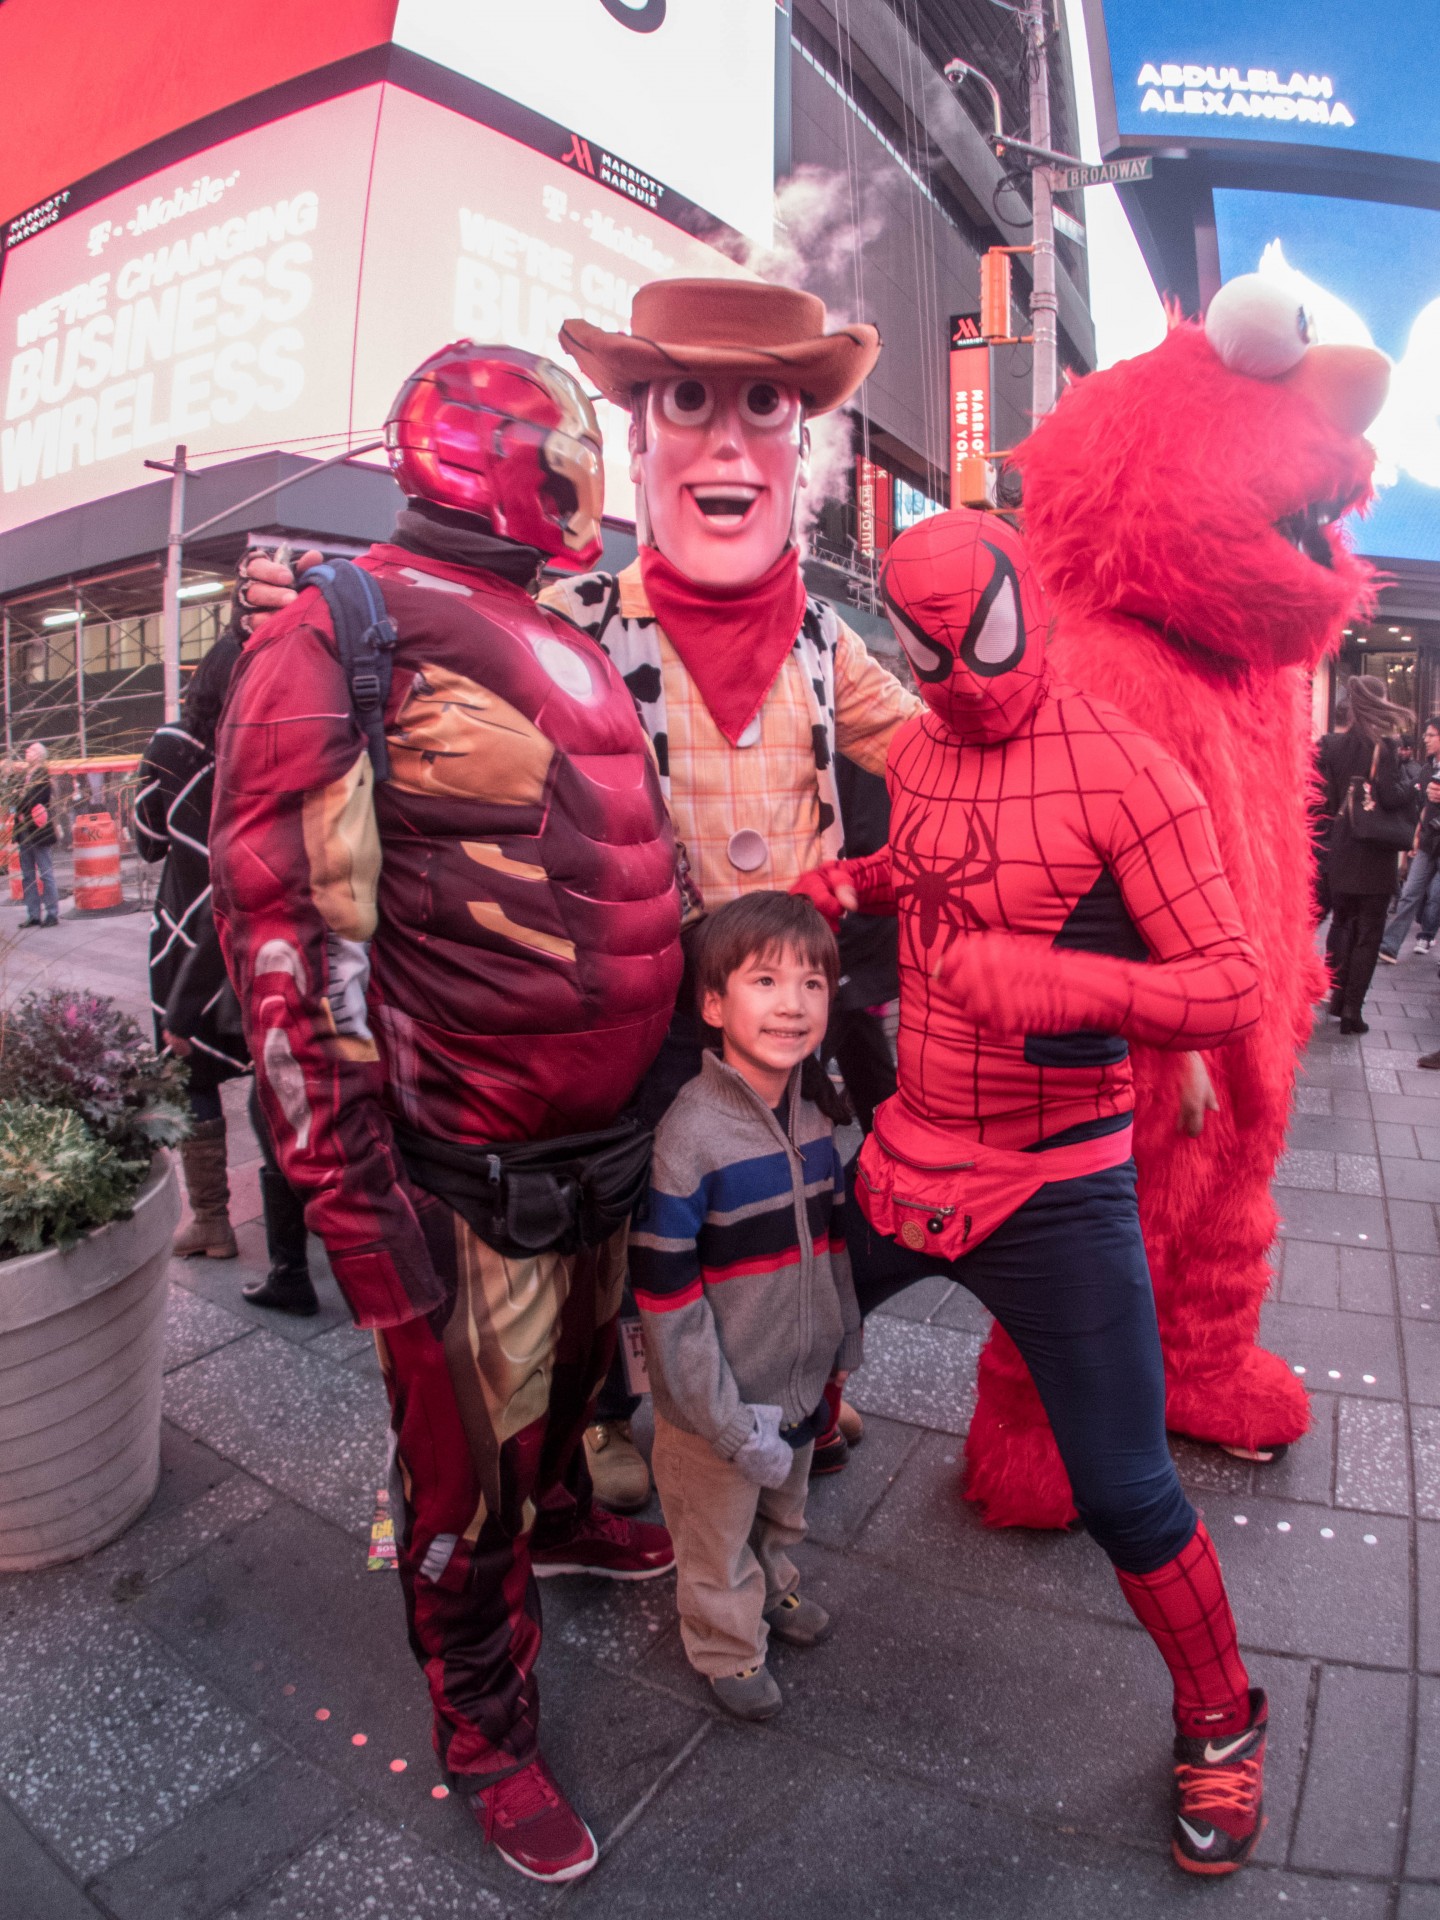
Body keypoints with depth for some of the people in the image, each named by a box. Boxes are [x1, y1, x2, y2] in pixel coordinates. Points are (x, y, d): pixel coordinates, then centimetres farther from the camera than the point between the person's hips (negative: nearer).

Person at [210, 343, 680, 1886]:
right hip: (472, 1180, -8)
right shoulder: (345, 638, -14)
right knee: (468, 1457, 11)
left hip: (608, 1144, 8)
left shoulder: (568, 647, 13)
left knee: (569, 1370, 29)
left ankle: (562, 1519, 59)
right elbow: (285, 935, -20)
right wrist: (352, 1197, -21)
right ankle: (487, 1738, 37)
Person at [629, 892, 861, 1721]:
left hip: (801, 1379, 6)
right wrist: (725, 1417, -19)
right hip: (720, 1398, -6)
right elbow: (663, 1286, -23)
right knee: (720, 1531, 19)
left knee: (784, 1508, 30)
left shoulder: (815, 1110, -6)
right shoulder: (691, 1131, -28)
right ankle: (728, 1642, 46)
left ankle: (774, 1586, 58)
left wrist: (840, 1355, 11)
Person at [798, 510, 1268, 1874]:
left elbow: (1231, 988, -17)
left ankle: (1221, 1728, 33)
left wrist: (1065, 983, -33)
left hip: (1055, 1192, -5)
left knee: (1125, 1492, 1)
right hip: (905, 1156, 6)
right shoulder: (916, 753, 4)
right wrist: (844, 885, 4)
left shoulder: (1124, 773, -15)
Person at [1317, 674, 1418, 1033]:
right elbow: (1392, 797, -20)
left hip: (1339, 852, 4)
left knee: (1343, 922, 21)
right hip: (1374, 855, -4)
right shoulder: (1383, 745, -13)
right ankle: (1352, 1009, 5)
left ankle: (1336, 994, 26)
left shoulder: (1330, 745, 0)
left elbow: (1324, 799, -3)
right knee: (1369, 933, 5)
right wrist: (1410, 788, -1)